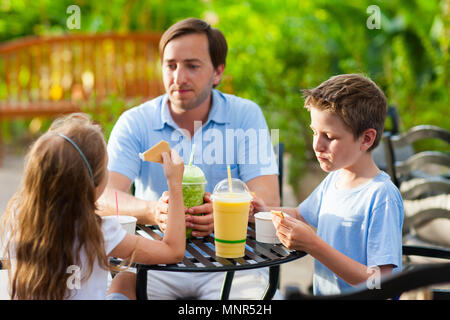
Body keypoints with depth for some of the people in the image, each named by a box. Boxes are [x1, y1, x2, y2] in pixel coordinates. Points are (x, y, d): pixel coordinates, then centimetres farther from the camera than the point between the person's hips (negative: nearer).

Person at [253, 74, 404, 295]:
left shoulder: (382, 196, -17)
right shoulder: (333, 179, 7)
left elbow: (380, 284, -21)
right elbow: (301, 214, 27)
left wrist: (313, 245, -23)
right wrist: (265, 211, 7)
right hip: (321, 294, 7)